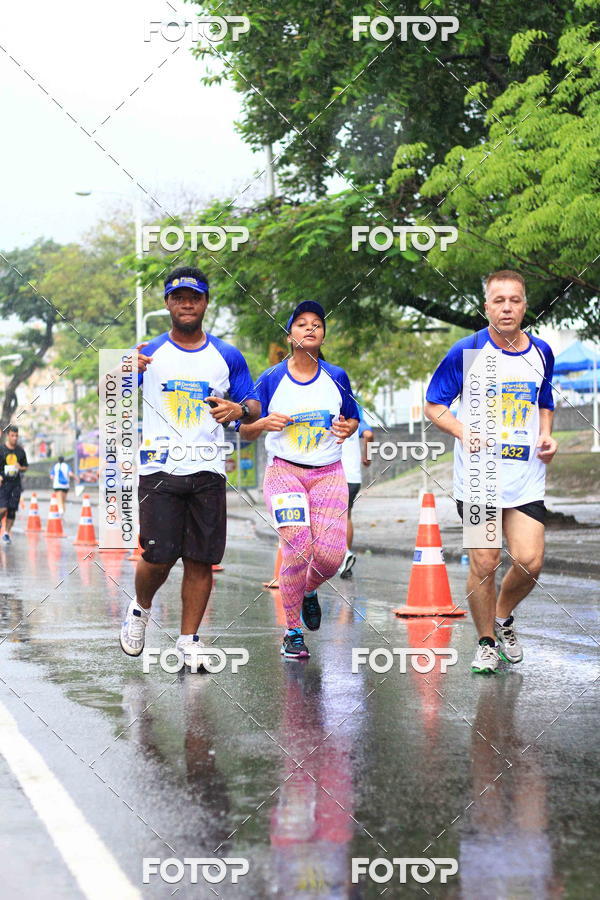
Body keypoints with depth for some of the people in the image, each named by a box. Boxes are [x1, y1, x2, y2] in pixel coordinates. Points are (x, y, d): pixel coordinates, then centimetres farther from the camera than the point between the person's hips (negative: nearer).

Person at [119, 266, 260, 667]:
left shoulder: (228, 357, 10)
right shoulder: (150, 353, 7)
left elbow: (254, 406, 12)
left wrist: (240, 409, -12)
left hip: (208, 471, 2)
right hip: (159, 469, -1)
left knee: (201, 560, 0)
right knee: (159, 557, -7)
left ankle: (189, 640, 10)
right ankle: (140, 611, 23)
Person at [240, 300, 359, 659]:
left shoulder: (337, 377, 4)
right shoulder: (271, 380, 0)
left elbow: (353, 418, 18)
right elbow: (245, 431, 4)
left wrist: (347, 428, -6)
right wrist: (265, 423, -18)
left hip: (328, 474, 2)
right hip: (284, 471, -2)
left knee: (331, 555, -12)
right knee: (297, 549, -20)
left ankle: (309, 591, 26)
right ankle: (293, 632, -4)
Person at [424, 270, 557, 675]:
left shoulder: (541, 353, 7)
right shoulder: (467, 352, -5)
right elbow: (434, 405, 1)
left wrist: (546, 435, 3)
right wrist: (464, 432, -17)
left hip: (526, 476, 3)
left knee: (530, 561, -7)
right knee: (484, 563, 0)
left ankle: (503, 616, 24)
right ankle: (486, 642, 21)